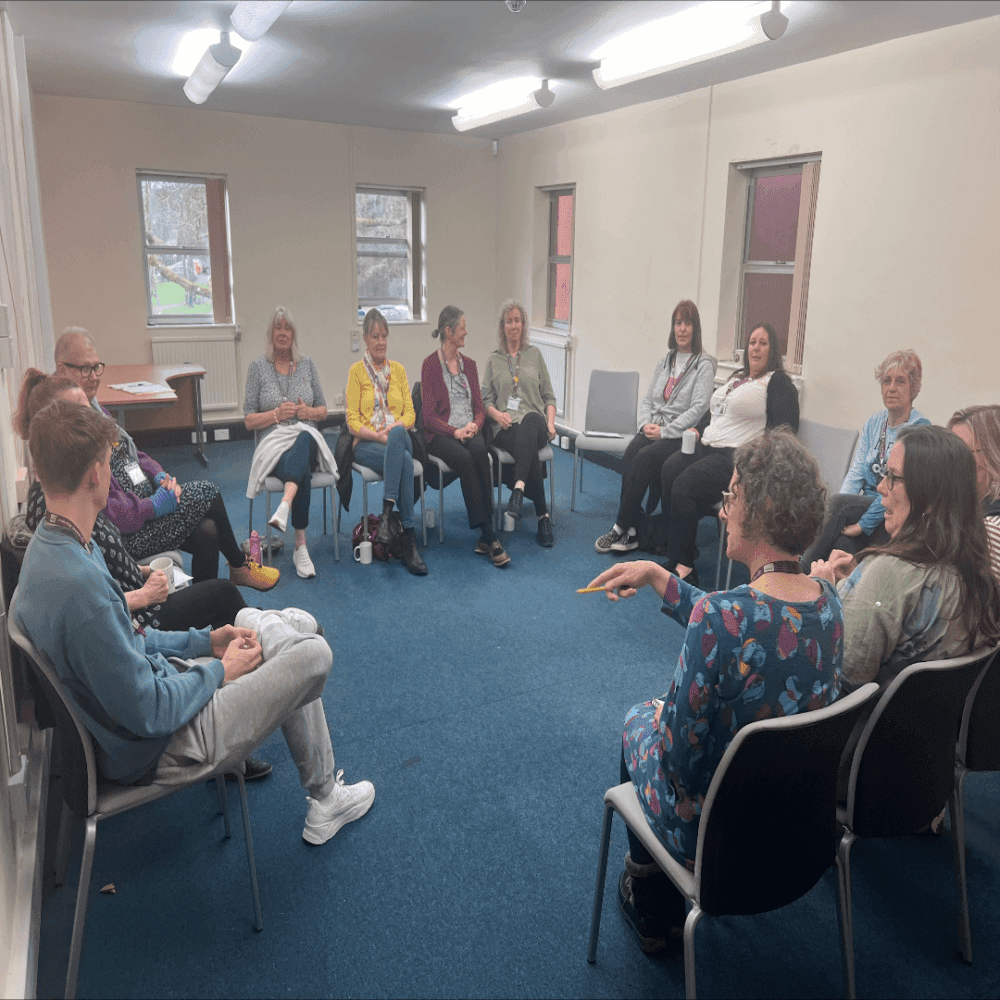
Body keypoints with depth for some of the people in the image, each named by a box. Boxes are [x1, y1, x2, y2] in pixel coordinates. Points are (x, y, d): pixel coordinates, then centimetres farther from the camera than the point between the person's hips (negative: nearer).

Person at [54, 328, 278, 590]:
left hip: (142, 503, 9)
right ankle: (240, 566, 10)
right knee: (208, 494, -12)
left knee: (207, 532, -6)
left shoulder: (93, 407, 10)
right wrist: (154, 506, -21)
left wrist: (159, 476, 1)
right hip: (123, 533, -9)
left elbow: (130, 453, 20)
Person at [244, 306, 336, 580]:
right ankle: (300, 547, -41)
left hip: (307, 441, 2)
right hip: (274, 444, -1)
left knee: (304, 437, -40)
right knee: (302, 473, -38)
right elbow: (249, 421, 7)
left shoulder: (307, 364, 15)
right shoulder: (258, 367, 8)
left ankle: (284, 506, -58)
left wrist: (308, 412, -4)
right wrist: (276, 414, -11)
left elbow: (323, 411, 19)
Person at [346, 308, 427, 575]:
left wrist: (394, 428, -10)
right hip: (367, 444, -2)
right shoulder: (357, 371, 7)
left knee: (398, 434, -37)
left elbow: (410, 413, 11)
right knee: (404, 461, -35)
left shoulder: (398, 369, 17)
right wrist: (378, 435, -17)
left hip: (400, 438, 3)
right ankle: (407, 536, -36)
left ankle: (388, 512, -40)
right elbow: (353, 421, 0)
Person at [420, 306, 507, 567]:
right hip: (441, 435, -4)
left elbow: (480, 407, 15)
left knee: (480, 452, -32)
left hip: (469, 431, 4)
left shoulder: (469, 364, 16)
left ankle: (484, 538, -35)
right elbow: (429, 415, -5)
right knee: (465, 458, -35)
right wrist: (454, 431, -19)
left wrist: (474, 424, -7)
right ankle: (490, 537, -36)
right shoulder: (430, 364, 0)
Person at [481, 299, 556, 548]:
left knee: (530, 420, -41)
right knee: (528, 447, -37)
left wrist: (551, 422, 0)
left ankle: (518, 490, -54)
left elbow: (548, 396, 17)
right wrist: (497, 414, -9)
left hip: (534, 421, 0)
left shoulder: (534, 354, 19)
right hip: (506, 427, 0)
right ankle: (543, 516, -36)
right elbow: (486, 399, 14)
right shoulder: (493, 360, 18)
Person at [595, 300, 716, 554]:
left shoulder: (704, 364, 0)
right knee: (629, 454, -26)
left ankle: (621, 528, -23)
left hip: (681, 435, -5)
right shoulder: (665, 362, 20)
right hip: (653, 429, 5)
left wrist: (664, 431, -15)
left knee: (644, 457, -31)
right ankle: (630, 532, -27)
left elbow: (698, 408, -10)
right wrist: (646, 424, -1)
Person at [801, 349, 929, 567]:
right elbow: (856, 472, 5)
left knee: (836, 502, -28)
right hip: (865, 505, 5)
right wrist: (838, 517, -12)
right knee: (843, 543, -28)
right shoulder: (873, 423, 12)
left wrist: (864, 523, -22)